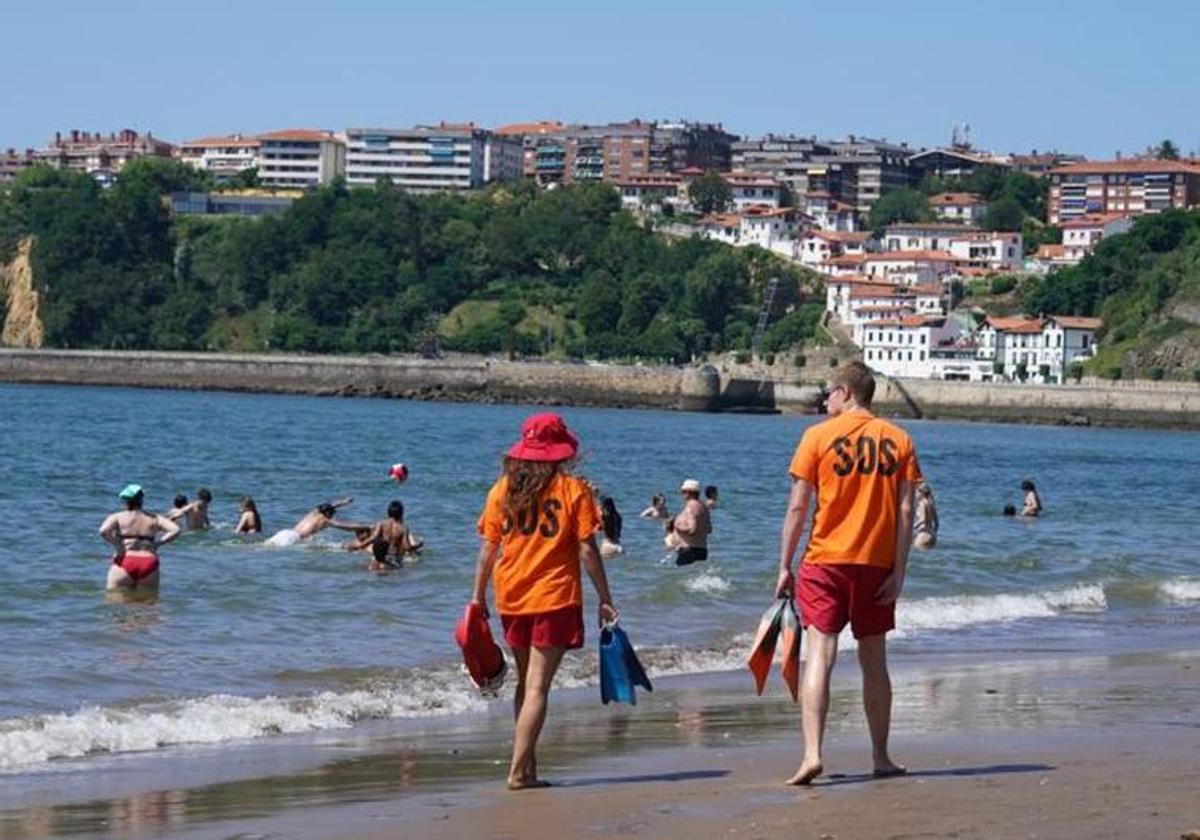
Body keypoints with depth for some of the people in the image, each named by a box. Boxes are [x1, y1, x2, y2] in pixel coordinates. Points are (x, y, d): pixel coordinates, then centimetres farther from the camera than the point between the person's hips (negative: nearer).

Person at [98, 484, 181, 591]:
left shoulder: (117, 517, 3)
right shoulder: (154, 519, 10)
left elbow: (103, 531, -14)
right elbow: (175, 530, 2)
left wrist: (117, 547, -5)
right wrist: (157, 543, 5)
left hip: (125, 562, -2)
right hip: (149, 564, 2)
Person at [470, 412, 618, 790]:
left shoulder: (503, 489, 3)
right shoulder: (573, 490, -6)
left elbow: (488, 548, 4)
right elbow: (587, 550, -7)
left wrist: (478, 597, 12)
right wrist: (605, 599, -1)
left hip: (511, 599, 4)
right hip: (555, 598, -4)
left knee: (526, 682, 17)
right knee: (537, 687, -5)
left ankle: (528, 767, 19)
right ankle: (518, 770, -11)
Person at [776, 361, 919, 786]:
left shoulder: (818, 436, -2)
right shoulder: (898, 440, 5)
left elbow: (797, 508, -4)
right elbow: (904, 511, 0)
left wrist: (785, 567, 2)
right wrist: (899, 571, 1)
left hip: (826, 561, -3)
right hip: (877, 563, 3)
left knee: (819, 654, -6)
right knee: (873, 660, 13)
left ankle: (813, 752, -21)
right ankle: (881, 758, 19)